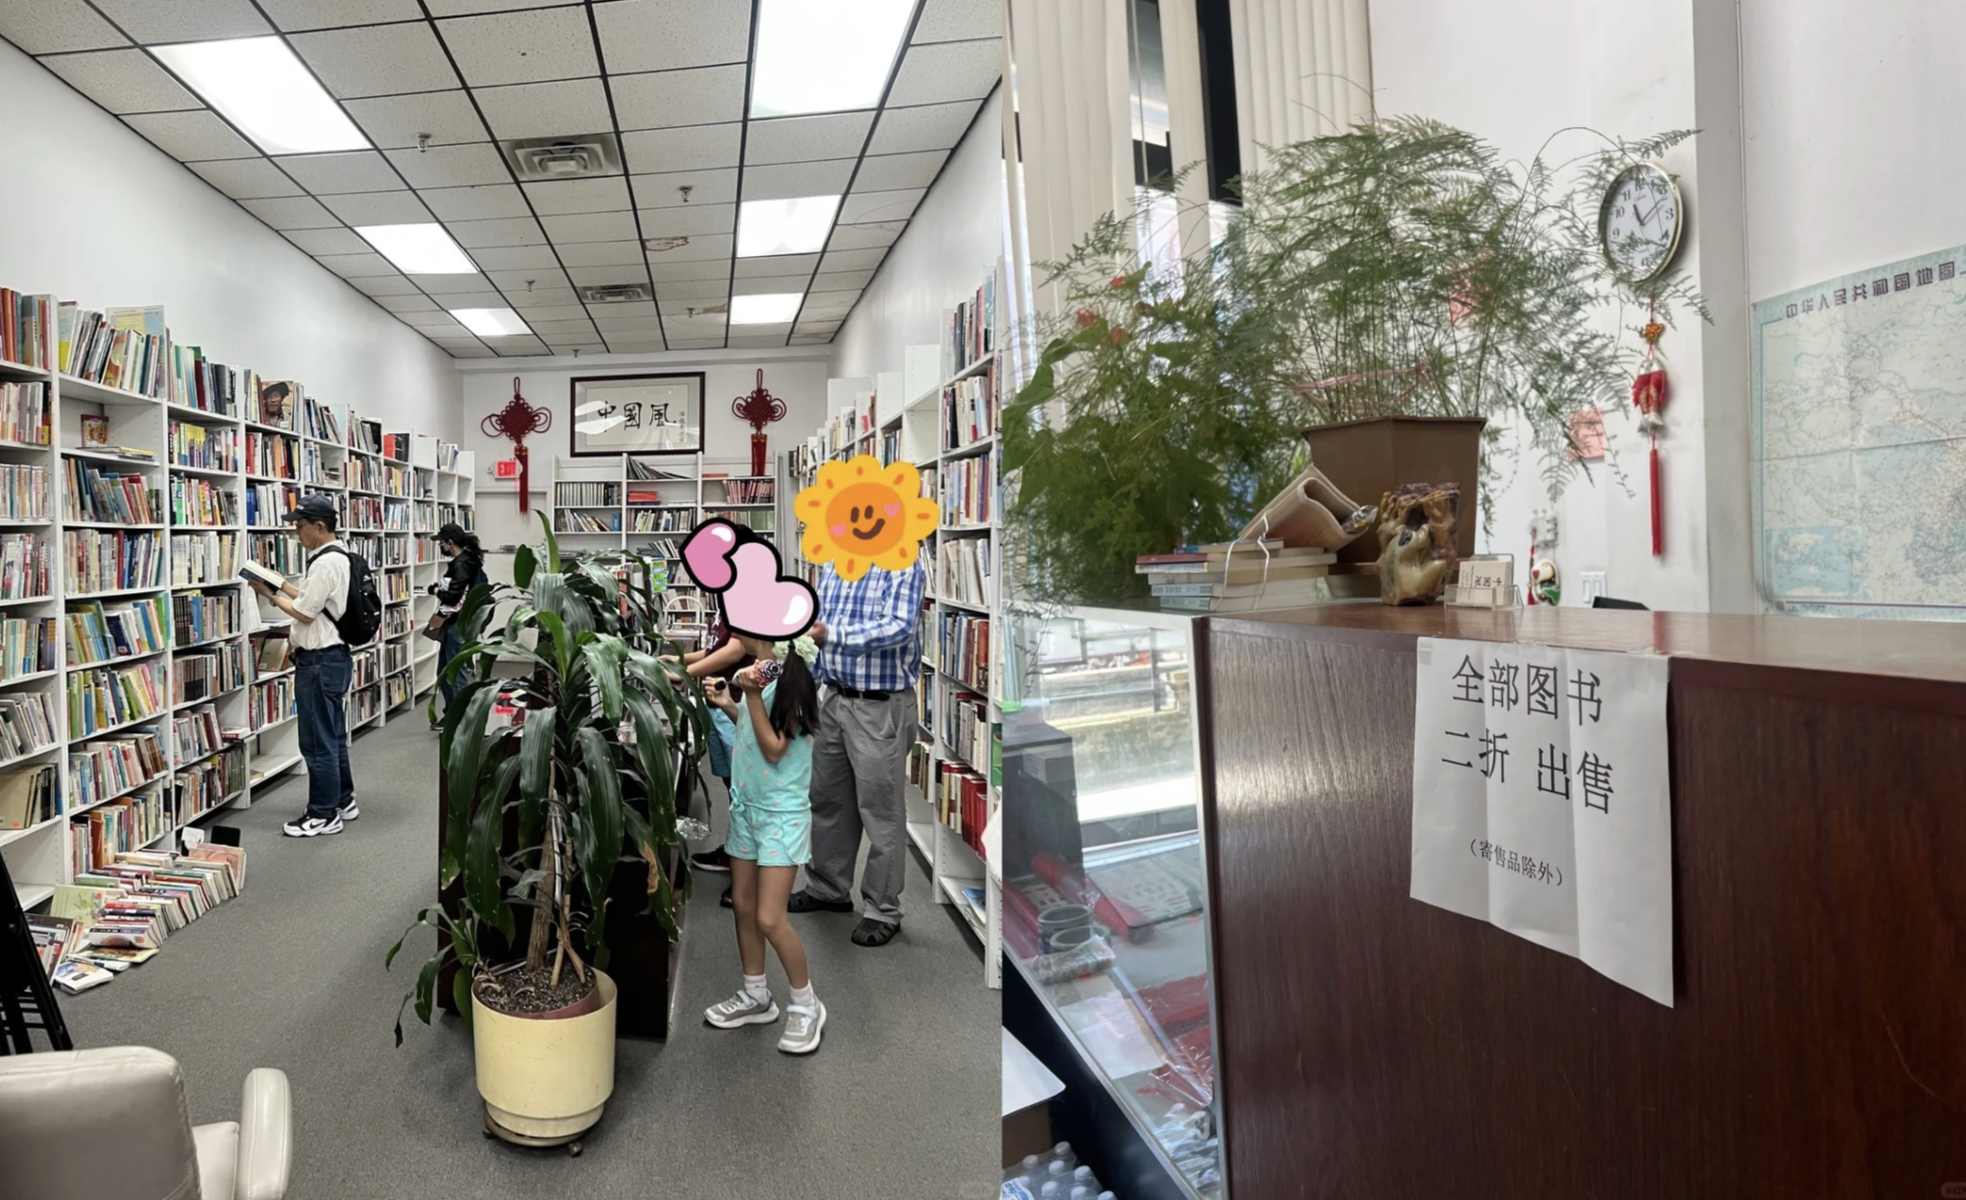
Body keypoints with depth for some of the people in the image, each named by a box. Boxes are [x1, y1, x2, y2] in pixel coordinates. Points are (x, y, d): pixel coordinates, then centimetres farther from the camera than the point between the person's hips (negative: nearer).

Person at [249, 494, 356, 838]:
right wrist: (282, 585, 10)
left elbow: (304, 613, -17)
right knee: (334, 735, 18)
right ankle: (343, 801, 28)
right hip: (334, 656, 10)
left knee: (318, 741, -1)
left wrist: (270, 595, -5)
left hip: (320, 661, -10)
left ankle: (324, 815, 8)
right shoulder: (340, 556, 11)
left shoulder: (325, 563, -20)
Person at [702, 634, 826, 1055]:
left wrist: (752, 696, -28)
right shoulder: (759, 672, 3)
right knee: (742, 904, 16)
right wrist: (730, 706, 6)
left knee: (769, 919, -7)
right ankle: (755, 996, 33)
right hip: (747, 807, 9)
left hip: (781, 814, -8)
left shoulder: (791, 679, -21)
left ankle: (805, 1006, 14)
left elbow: (774, 750, -22)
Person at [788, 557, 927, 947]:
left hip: (881, 707, -8)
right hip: (835, 698, 8)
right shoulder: (832, 566, 9)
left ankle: (883, 910, 17)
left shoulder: (903, 565, -14)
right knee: (827, 799, 18)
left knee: (880, 810, 2)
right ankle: (829, 888, 37)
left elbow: (900, 628, -26)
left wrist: (830, 634, -28)